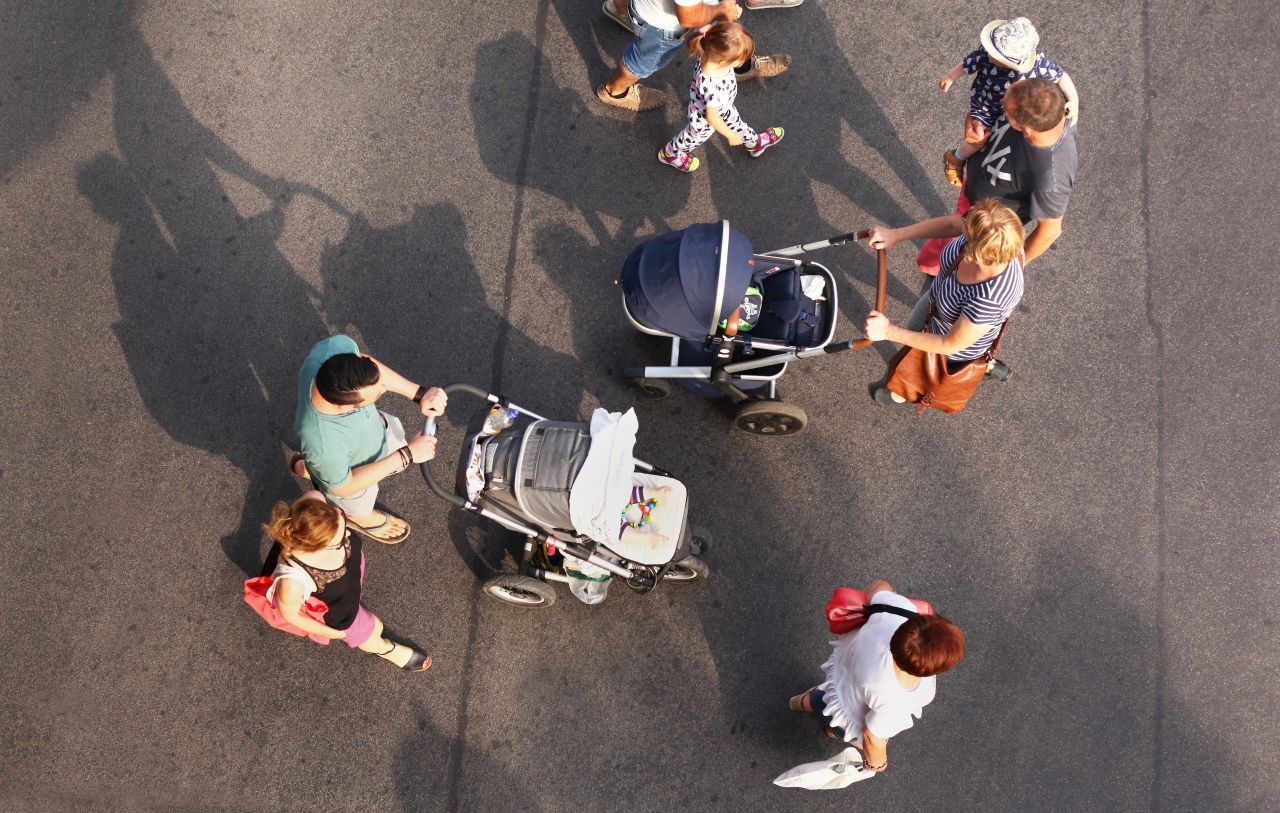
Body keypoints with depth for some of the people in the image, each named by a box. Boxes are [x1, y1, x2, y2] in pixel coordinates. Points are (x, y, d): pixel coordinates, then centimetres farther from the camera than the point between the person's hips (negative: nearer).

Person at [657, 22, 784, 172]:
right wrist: (731, 135, -20)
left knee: (735, 120, 33)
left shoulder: (710, 53, -36)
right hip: (704, 118, -6)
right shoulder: (712, 86, -54)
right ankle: (670, 154, 58)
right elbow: (712, 117, -36)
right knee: (695, 137, 27)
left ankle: (755, 142, 62)